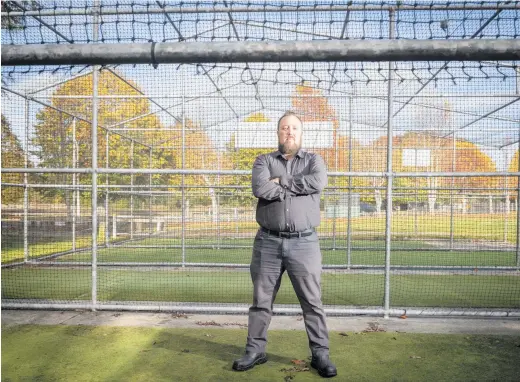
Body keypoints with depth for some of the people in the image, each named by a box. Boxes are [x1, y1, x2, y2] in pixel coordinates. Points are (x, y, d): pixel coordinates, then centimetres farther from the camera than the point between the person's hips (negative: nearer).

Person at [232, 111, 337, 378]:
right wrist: (298, 188, -8)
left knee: (312, 302, 6)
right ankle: (255, 350, 26)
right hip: (268, 242, 1)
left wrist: (281, 182, -9)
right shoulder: (264, 161, 8)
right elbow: (260, 188, -13)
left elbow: (318, 182, -13)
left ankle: (320, 354, 20)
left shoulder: (314, 160, 10)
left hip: (304, 243, 0)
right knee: (261, 300, 11)